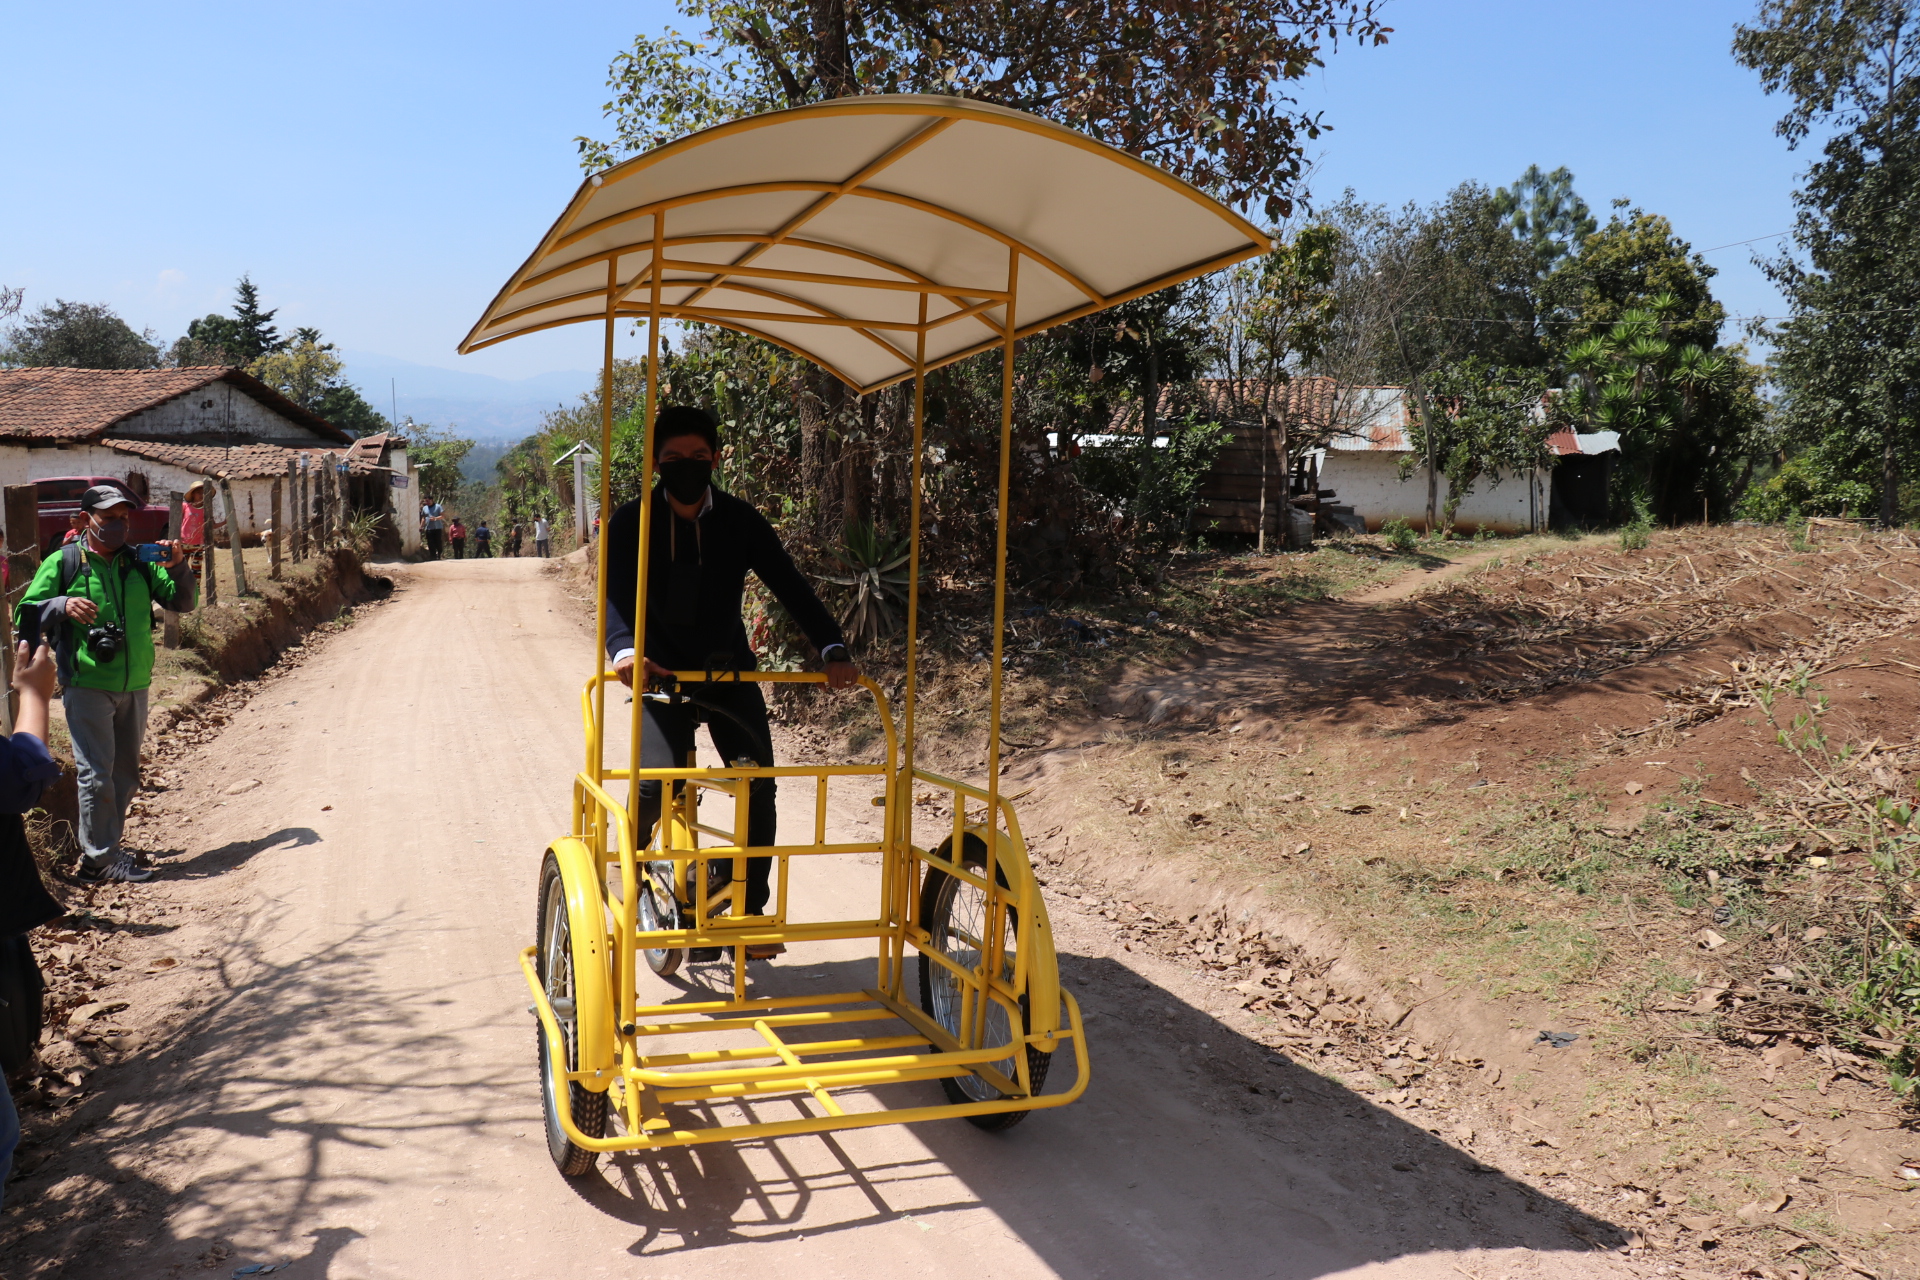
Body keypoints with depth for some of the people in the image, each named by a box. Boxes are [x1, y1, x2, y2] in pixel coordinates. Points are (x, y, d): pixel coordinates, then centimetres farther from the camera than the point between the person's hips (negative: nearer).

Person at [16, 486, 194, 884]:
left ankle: (104, 851, 24)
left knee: (125, 775, 12)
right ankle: (101, 859, 0)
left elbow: (181, 602, 8)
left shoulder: (139, 563, 9)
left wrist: (178, 568, -9)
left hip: (134, 687, 5)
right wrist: (62, 606, -21)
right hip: (87, 686, -5)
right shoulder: (63, 563, -2)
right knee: (96, 774, -7)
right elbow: (26, 616, -2)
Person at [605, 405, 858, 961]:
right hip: (662, 673, -2)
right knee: (657, 780, -22)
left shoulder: (740, 521, -5)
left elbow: (789, 585, -11)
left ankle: (748, 911, 6)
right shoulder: (631, 524, -8)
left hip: (730, 670, 2)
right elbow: (617, 596, -19)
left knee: (758, 784, -8)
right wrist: (624, 648, -41)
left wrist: (832, 648, -26)